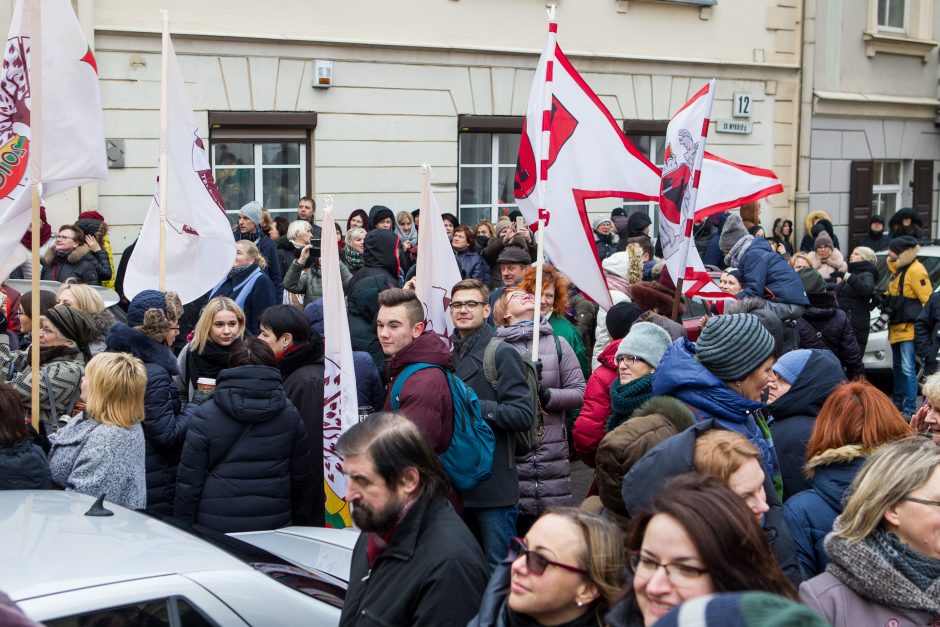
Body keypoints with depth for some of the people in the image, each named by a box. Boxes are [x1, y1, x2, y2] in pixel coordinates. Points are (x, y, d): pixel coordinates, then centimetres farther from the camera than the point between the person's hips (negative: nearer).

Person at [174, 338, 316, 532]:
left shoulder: (205, 415, -6)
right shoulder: (290, 414, 2)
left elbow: (189, 480, -5)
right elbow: (302, 476, 8)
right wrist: (303, 523, 20)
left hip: (216, 526, -2)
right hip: (275, 525, 2)